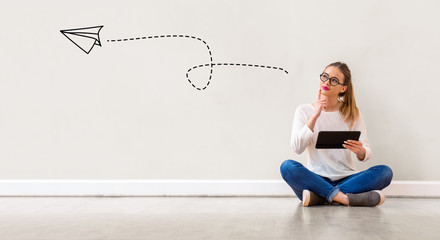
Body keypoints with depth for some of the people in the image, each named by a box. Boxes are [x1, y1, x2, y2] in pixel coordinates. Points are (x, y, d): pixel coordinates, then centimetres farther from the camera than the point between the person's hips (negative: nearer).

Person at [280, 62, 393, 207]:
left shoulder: (353, 113, 8)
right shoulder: (304, 111, 5)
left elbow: (366, 154, 2)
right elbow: (297, 148, -9)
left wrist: (360, 151, -23)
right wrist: (314, 116, -15)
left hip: (346, 179, 2)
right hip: (316, 178, -2)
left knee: (385, 172, -23)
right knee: (287, 166, -29)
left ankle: (319, 197, -28)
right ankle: (345, 198, -32)